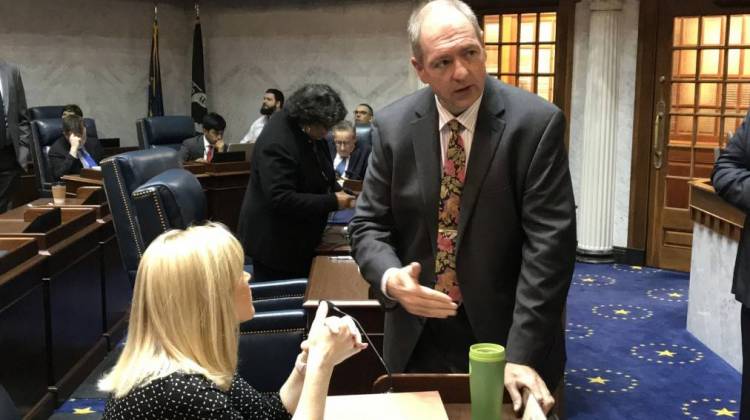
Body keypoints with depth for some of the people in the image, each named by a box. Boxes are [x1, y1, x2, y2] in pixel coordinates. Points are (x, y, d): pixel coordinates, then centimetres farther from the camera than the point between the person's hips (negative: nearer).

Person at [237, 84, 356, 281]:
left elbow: (321, 173, 17)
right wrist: (332, 202, -26)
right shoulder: (276, 142, -26)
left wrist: (336, 190, -3)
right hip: (274, 243, -8)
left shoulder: (310, 132, 0)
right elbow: (281, 199, -30)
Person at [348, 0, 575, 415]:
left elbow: (548, 240, -16)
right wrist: (390, 278, -21)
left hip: (505, 335, -2)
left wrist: (522, 353, -21)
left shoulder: (536, 122, -13)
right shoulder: (392, 126, -4)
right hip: (417, 339, 3)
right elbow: (369, 225, 1)